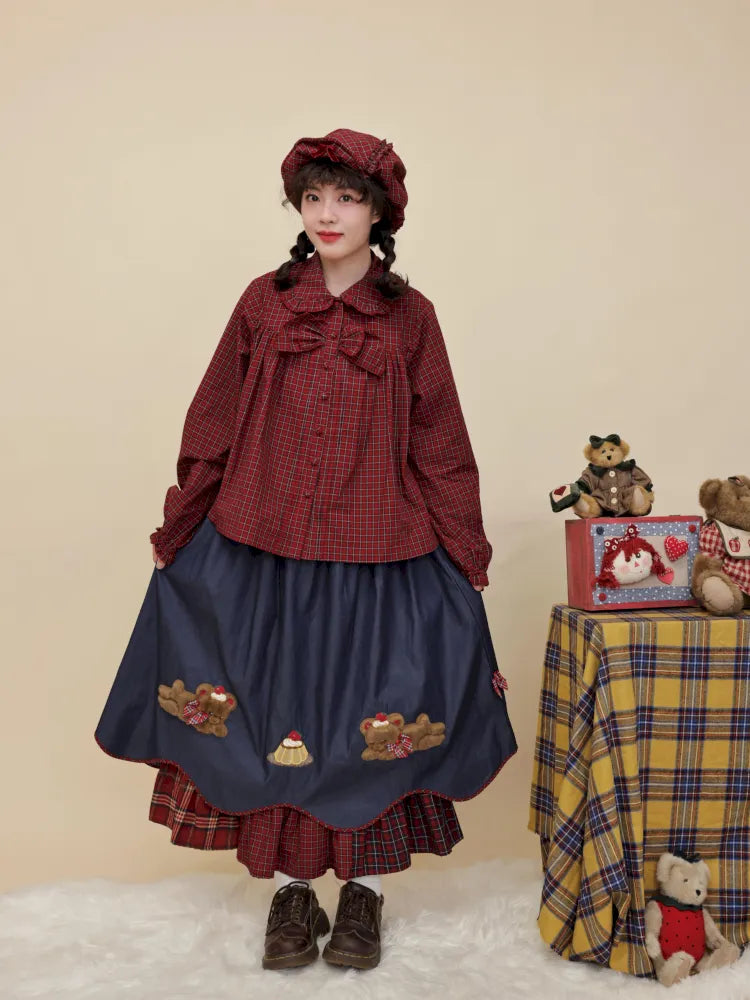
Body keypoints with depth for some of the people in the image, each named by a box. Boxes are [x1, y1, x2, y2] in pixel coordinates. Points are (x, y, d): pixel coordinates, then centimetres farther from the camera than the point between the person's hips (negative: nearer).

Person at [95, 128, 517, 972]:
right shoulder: (264, 303, 4)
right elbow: (211, 429, 6)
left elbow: (442, 448, 3)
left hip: (379, 558, -1)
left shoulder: (408, 317, 2)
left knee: (371, 722, 7)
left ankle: (365, 889, 26)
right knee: (275, 716, 8)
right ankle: (289, 888, 25)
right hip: (263, 553, 1)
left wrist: (468, 555, 3)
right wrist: (175, 534, 6)